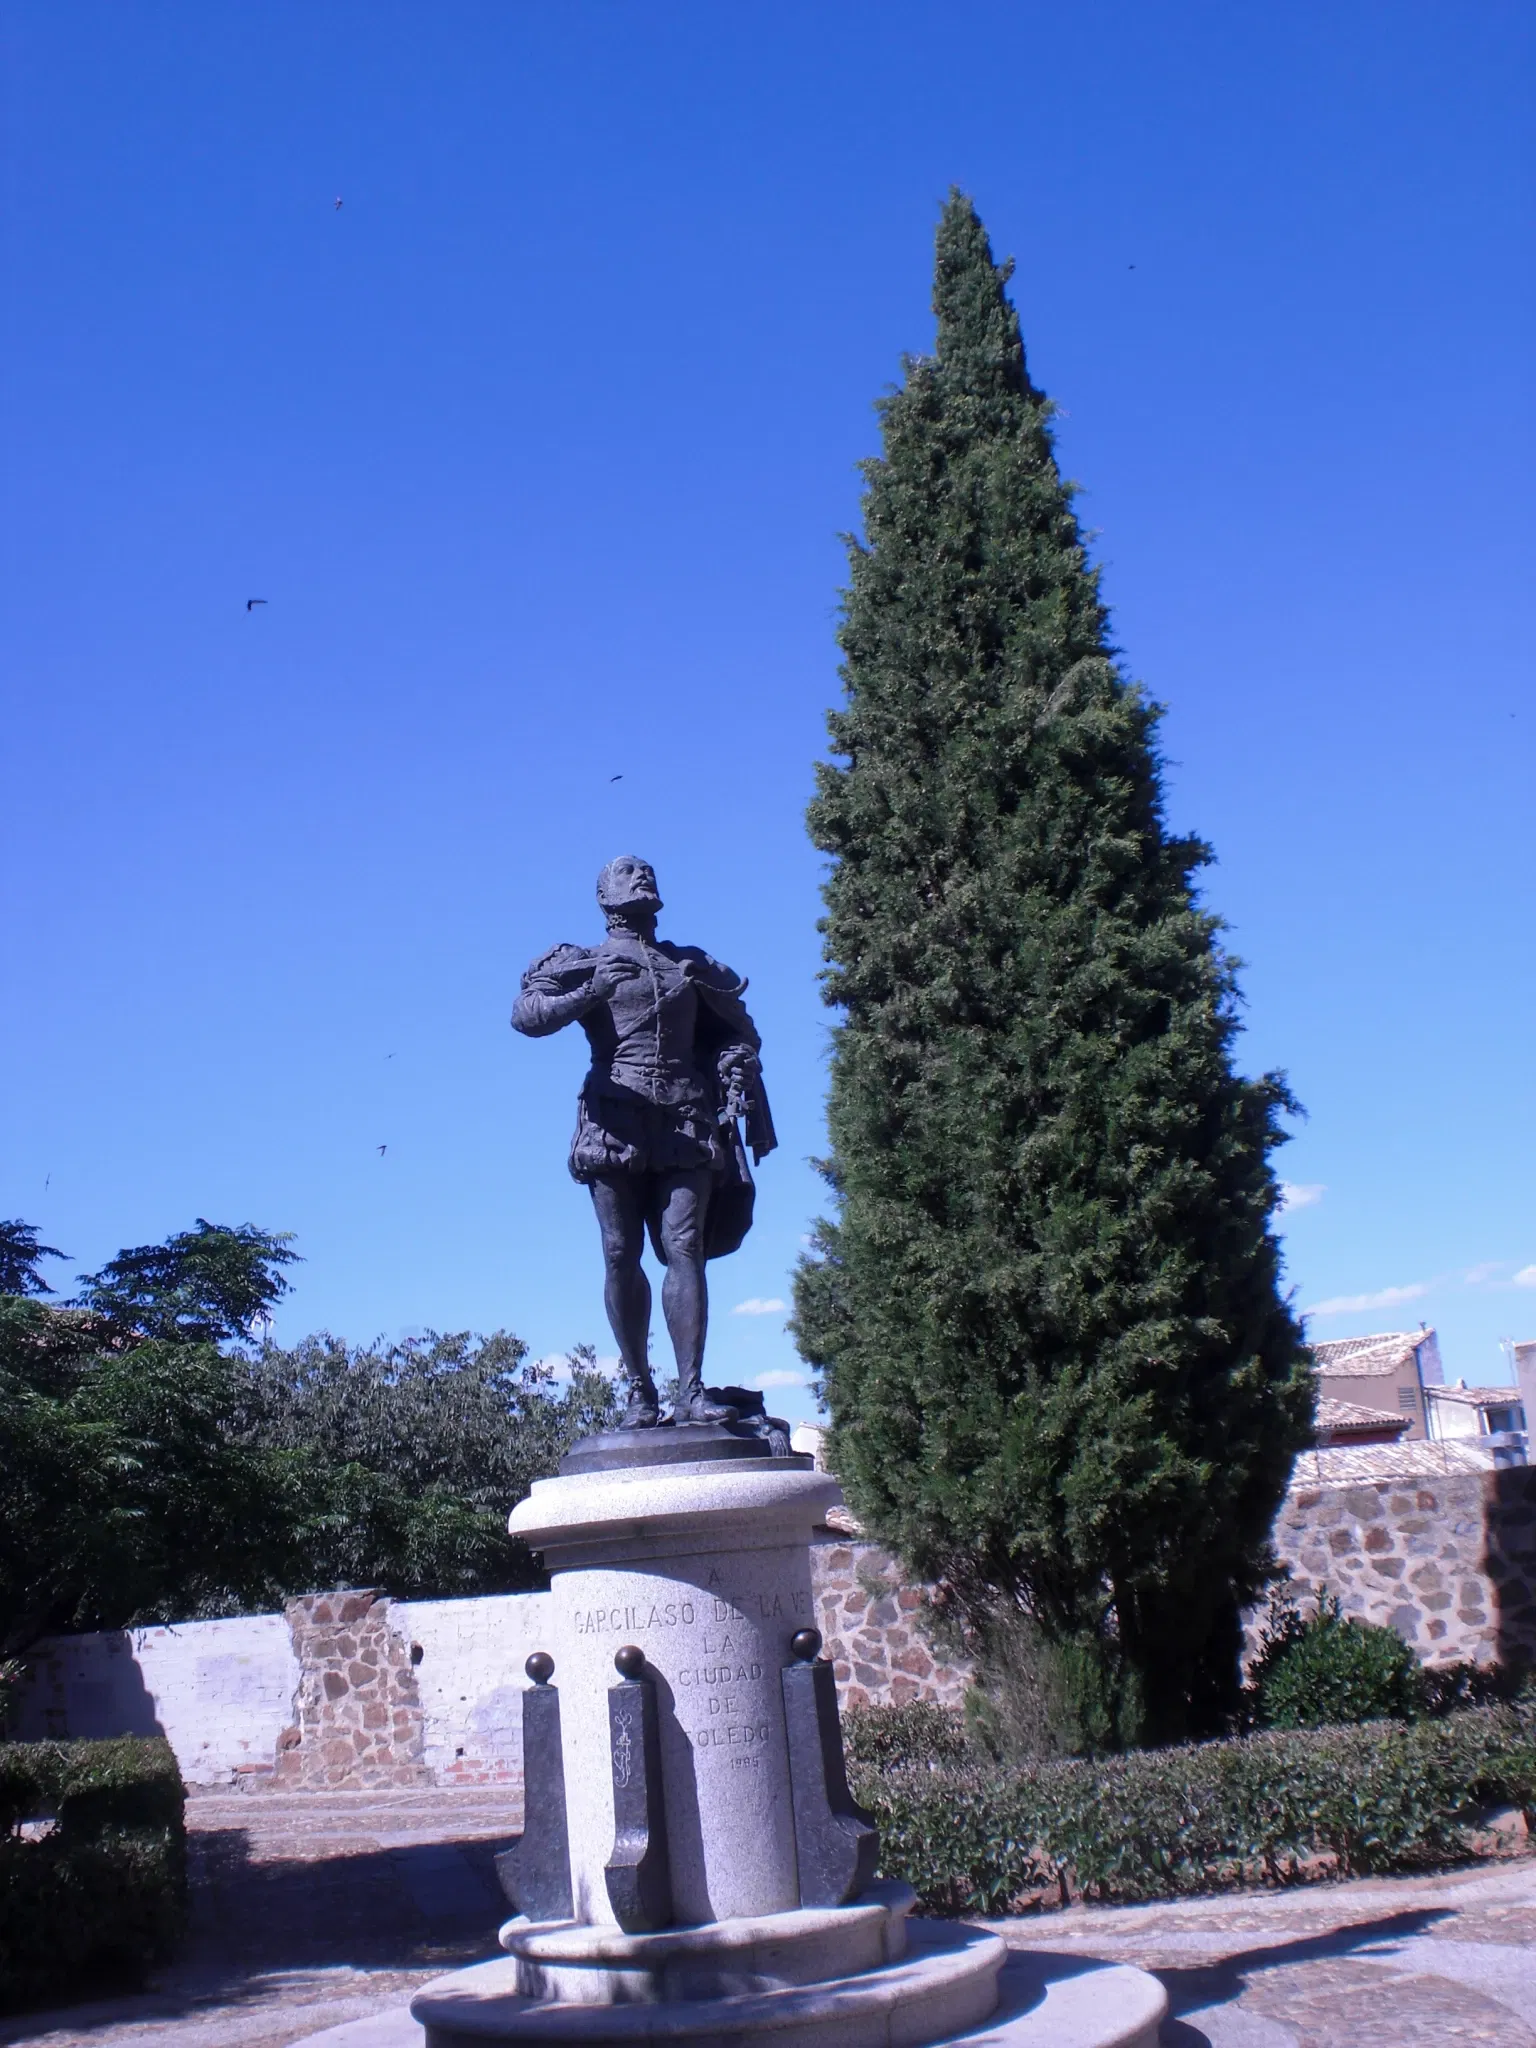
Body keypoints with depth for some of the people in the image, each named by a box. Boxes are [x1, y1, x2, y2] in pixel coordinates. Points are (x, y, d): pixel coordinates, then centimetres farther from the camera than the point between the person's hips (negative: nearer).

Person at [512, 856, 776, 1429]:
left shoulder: (694, 967, 20)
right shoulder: (585, 963, 11)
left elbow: (740, 1035, 23)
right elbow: (525, 1013, -5)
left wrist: (752, 1114, 10)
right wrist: (588, 994, -23)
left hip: (686, 1124, 2)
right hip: (616, 1120, -1)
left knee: (684, 1250, -9)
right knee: (621, 1257, -4)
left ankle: (691, 1392, -13)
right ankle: (640, 1392, 1)